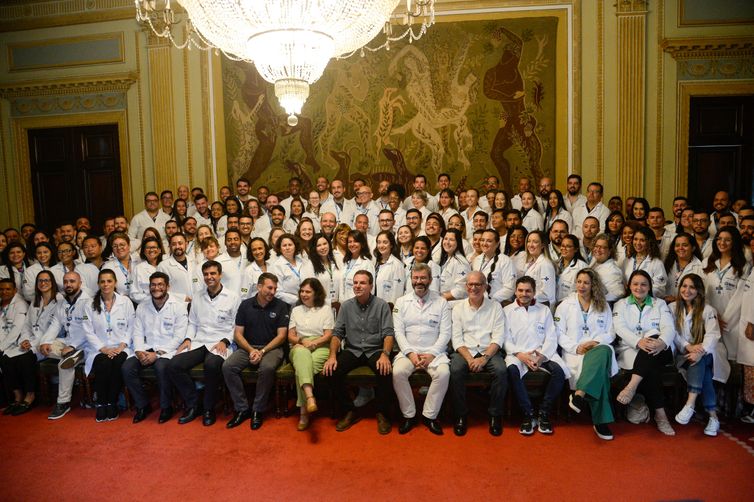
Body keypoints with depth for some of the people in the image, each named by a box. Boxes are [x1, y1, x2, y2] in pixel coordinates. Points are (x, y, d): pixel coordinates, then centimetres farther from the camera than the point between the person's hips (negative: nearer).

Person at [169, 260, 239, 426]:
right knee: (173, 365, -21)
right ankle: (193, 405, -2)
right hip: (198, 342, 5)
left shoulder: (232, 297, 1)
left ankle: (209, 408, -13)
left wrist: (225, 341, -12)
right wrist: (188, 339, 3)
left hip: (220, 344, -5)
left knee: (211, 365, -37)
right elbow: (192, 323, 20)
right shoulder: (197, 297, 15)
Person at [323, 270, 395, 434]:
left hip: (375, 350, -2)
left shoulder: (381, 305, -1)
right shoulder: (346, 306, 6)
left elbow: (388, 333, -7)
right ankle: (349, 412, -3)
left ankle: (382, 414, -8)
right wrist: (332, 356, -13)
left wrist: (385, 354, -26)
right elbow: (337, 333, 3)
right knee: (332, 371, -24)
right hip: (352, 351, 3)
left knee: (385, 371, -32)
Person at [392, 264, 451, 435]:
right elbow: (399, 332, 2)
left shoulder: (441, 302, 5)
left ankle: (430, 415, -10)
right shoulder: (401, 302, 8)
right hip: (408, 351, 1)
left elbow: (445, 333, 0)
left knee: (443, 373, -29)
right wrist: (410, 353, -12)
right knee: (398, 372, -28)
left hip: (434, 352, 0)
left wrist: (431, 354, -12)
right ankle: (409, 415, -9)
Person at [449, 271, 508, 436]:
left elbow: (498, 337, -1)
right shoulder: (459, 308, 9)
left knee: (501, 371, -30)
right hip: (465, 351, 0)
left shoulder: (495, 307, 8)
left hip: (489, 351, 0)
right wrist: (469, 359, -14)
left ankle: (495, 415, -10)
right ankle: (461, 415, -12)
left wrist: (484, 358, -16)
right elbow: (457, 338, 1)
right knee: (455, 370, -30)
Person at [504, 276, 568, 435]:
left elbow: (551, 337, 7)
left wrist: (542, 356, -12)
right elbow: (506, 339, 3)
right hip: (517, 353, -1)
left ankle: (544, 413, -13)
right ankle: (528, 414, -21)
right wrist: (519, 354, -15)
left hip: (542, 353, 2)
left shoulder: (544, 310, 17)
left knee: (559, 370, -29)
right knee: (512, 370, -35)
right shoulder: (507, 311, 13)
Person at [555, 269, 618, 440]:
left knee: (604, 351, -39)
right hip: (575, 352, -1)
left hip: (600, 348, 1)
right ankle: (601, 421, -34)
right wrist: (576, 348, -11)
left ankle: (580, 394, -47)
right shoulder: (565, 305, 15)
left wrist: (596, 342, -9)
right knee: (599, 370, -35)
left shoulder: (604, 306, 20)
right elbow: (560, 333, 6)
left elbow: (610, 333, 13)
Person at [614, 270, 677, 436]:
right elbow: (620, 328, -4)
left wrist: (662, 342, -27)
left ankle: (632, 385, -41)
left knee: (653, 341, -37)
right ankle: (660, 414, -28)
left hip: (658, 349, 1)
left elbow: (669, 327, -1)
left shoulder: (660, 304, 16)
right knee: (651, 369, -33)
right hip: (631, 350, 0)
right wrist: (639, 341, -26)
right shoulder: (621, 305, 14)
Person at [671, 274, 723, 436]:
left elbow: (713, 335, -11)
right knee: (703, 373, -29)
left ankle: (691, 403, -43)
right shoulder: (673, 308, 8)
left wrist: (701, 351, -30)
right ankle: (713, 415, -30)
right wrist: (689, 346, -21)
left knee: (699, 362, -36)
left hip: (705, 355, -1)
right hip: (683, 355, 1)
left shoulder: (708, 310, 3)